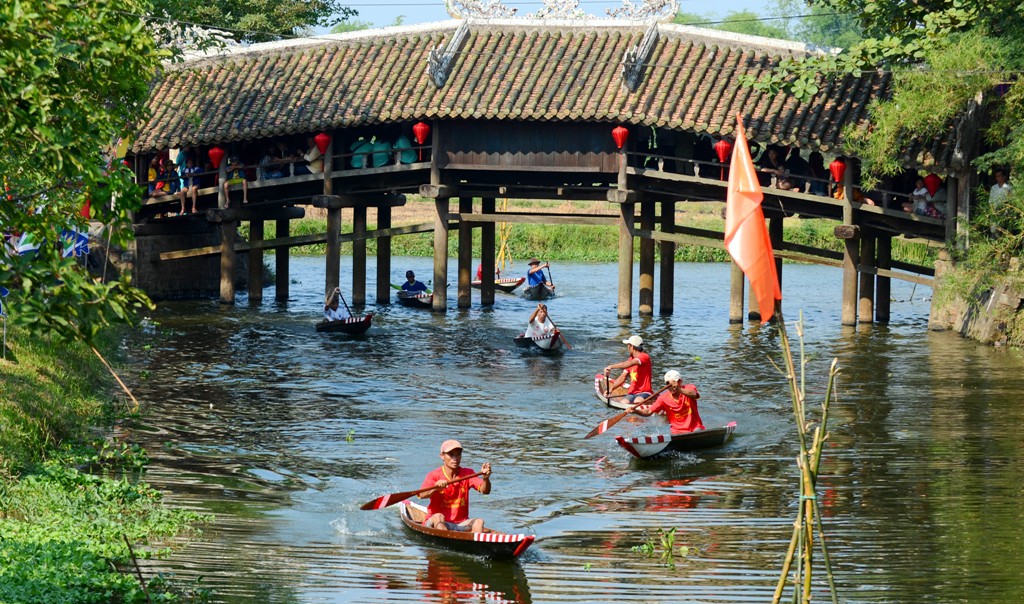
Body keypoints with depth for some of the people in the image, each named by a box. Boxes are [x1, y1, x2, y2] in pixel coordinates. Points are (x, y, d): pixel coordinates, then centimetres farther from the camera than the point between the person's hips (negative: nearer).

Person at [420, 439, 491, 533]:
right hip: (435, 524, -2)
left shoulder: (467, 474, 4)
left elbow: (484, 490, -10)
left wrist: (485, 478, -33)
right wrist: (435, 488, -44)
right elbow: (422, 495, -23)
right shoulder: (434, 475, -5)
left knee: (479, 522, -25)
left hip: (460, 524, 2)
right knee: (438, 517, -34)